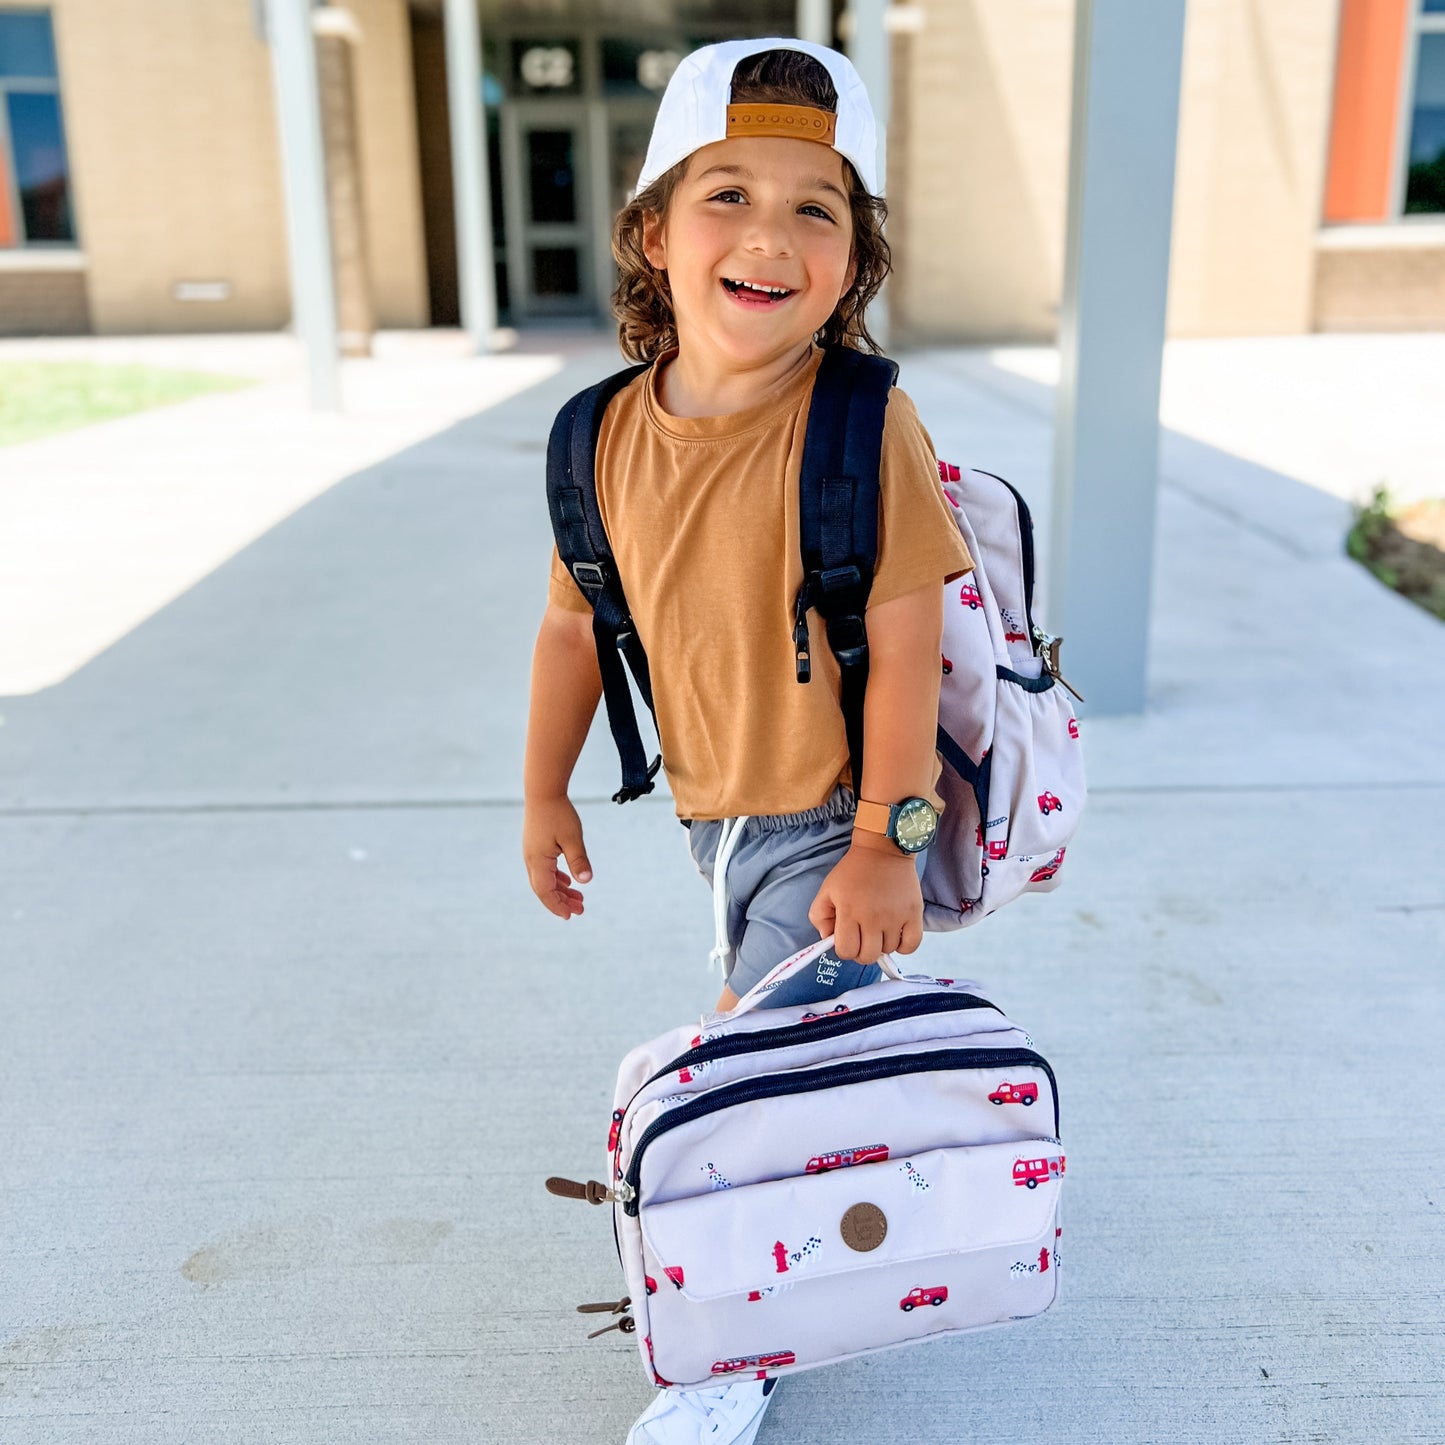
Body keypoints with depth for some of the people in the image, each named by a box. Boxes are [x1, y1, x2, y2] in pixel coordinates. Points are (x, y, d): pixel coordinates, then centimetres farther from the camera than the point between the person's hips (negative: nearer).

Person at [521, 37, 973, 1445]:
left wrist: (881, 841, -18)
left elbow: (904, 640, -20)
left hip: (836, 817, -5)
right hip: (714, 811, 6)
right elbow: (573, 624, 3)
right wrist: (544, 797, 8)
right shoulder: (610, 437, -8)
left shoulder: (862, 424, -24)